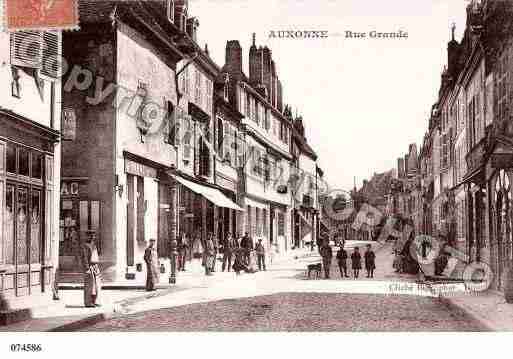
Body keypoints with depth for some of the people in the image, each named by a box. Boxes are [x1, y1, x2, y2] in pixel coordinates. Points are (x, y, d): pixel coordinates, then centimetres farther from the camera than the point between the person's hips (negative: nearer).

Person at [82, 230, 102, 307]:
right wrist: (87, 268, -21)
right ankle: (88, 303, -2)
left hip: (95, 267, 9)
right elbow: (85, 258, -15)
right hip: (89, 267, -9)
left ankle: (93, 302, 15)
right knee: (89, 285, -6)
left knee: (96, 285, 8)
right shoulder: (86, 246, -10)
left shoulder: (94, 245, 17)